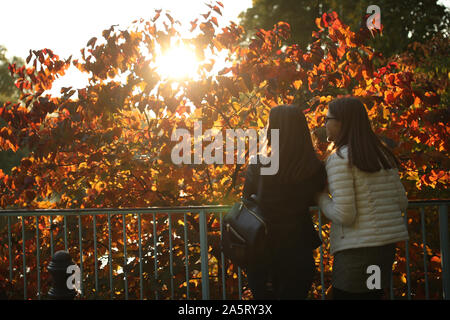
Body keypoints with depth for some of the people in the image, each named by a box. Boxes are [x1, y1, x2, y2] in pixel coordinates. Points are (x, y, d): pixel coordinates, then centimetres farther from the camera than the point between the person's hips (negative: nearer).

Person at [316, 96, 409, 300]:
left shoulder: (339, 159, -11)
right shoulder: (383, 155, 11)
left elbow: (344, 215, -16)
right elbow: (402, 203, 14)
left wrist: (321, 197, 0)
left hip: (356, 249, -8)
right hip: (387, 245, 8)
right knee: (372, 296, 15)